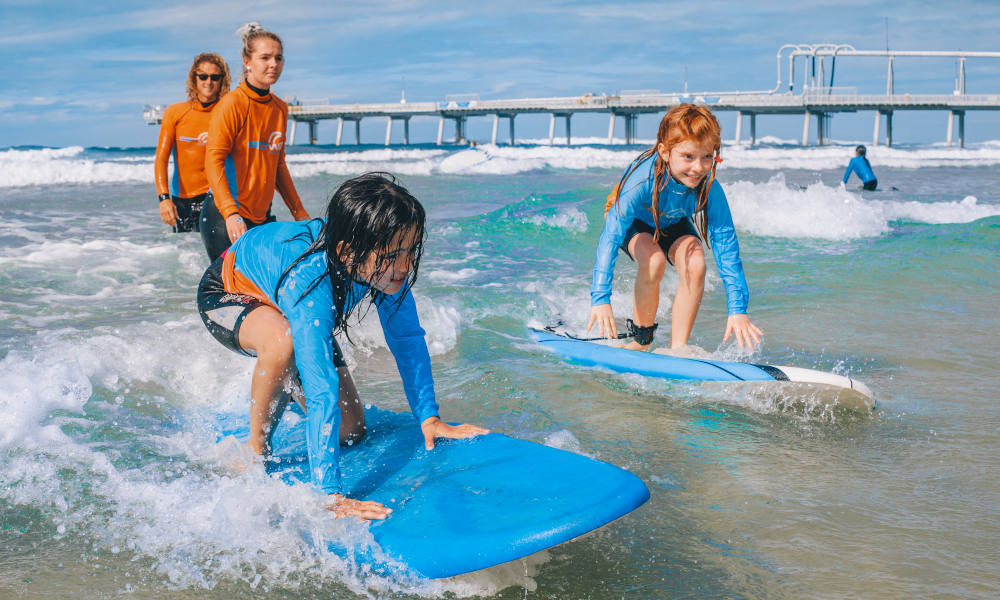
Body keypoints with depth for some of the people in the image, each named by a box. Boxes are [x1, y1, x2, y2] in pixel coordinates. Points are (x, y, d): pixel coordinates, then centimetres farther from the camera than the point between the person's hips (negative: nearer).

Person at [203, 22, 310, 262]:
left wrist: (299, 212, 21)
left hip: (262, 218, 7)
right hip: (225, 218, -7)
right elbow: (213, 161, -16)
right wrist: (231, 214, -26)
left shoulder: (280, 108, 12)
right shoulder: (233, 103, -10)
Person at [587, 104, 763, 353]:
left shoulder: (709, 188, -32)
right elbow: (611, 237, -42)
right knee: (654, 261, -33)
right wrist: (600, 299, -50)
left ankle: (677, 348, -13)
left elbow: (726, 244, -32)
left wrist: (738, 309, -37)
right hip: (635, 223, -3)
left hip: (673, 224, 3)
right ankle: (640, 341, -10)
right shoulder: (642, 180, -41)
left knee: (695, 266, -27)